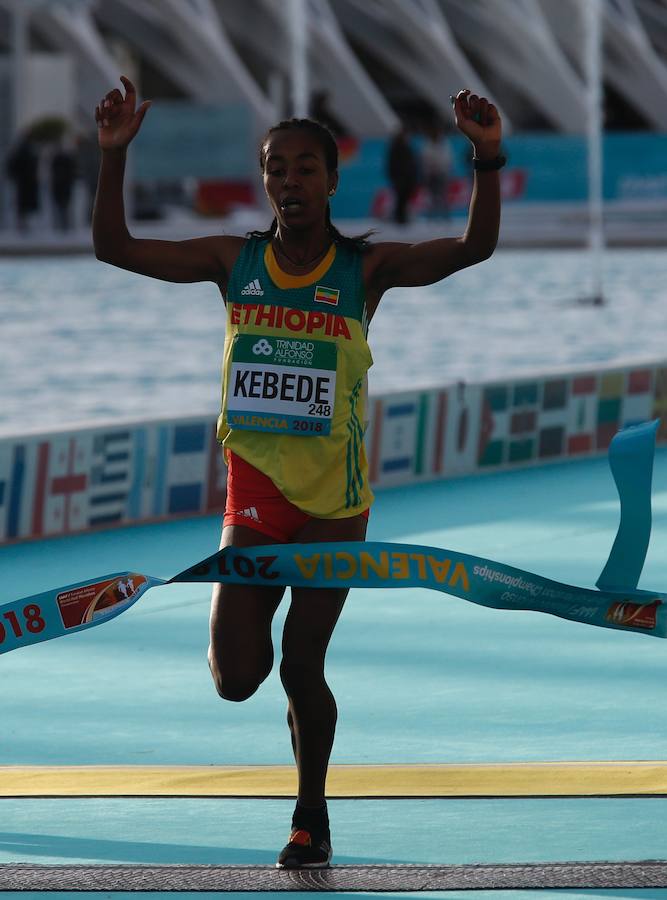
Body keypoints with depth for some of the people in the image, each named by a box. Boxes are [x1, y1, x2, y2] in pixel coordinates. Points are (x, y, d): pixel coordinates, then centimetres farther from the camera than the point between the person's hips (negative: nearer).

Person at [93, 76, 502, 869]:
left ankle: (311, 818, 23)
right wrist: (113, 155, -16)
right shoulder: (235, 261, 0)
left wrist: (487, 160, -29)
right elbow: (115, 247, -3)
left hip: (333, 502, -2)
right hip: (252, 493, 2)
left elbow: (473, 247, -14)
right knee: (235, 679, -6)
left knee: (302, 669, 2)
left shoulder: (365, 268, -5)